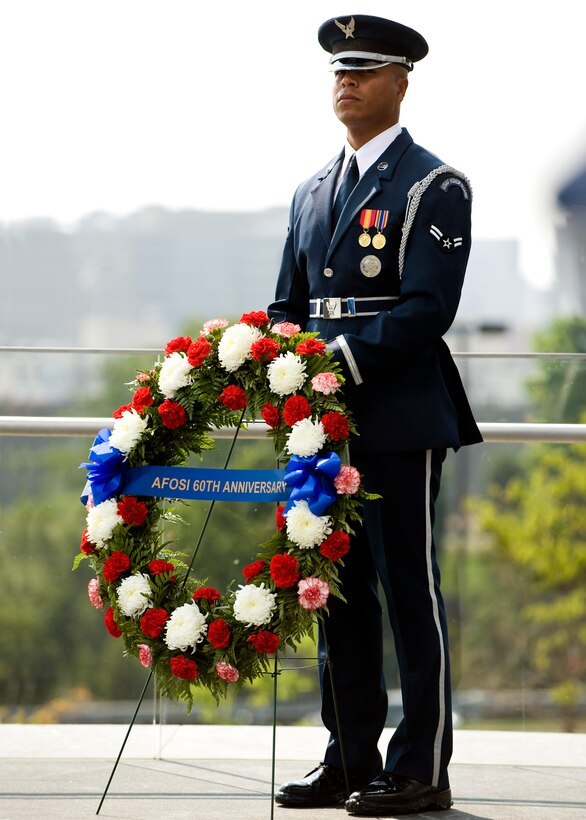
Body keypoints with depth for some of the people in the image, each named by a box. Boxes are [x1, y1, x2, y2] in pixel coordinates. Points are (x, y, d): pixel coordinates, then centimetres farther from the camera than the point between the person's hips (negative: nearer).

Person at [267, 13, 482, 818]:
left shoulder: (433, 186, -3)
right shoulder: (312, 193, 18)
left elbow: (427, 306, -13)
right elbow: (290, 306, 20)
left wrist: (344, 360, -21)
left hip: (401, 417, -7)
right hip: (326, 418, 7)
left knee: (409, 585, -5)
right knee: (338, 586, 8)